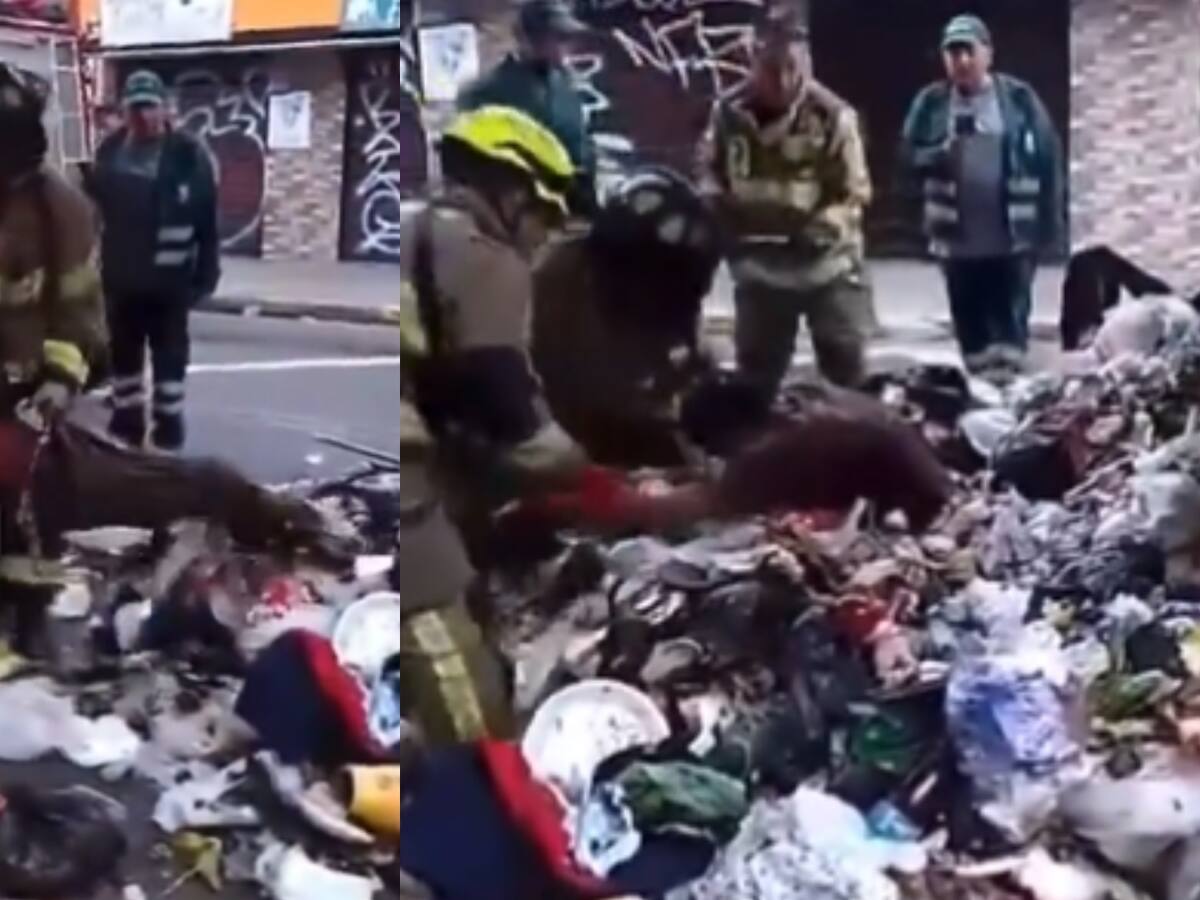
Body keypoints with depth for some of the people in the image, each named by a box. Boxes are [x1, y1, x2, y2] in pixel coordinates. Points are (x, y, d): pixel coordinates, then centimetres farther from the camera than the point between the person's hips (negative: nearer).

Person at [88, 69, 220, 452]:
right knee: (123, 353, 14)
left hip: (169, 278, -5)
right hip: (120, 275, 5)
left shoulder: (188, 154, -9)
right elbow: (94, 206, 10)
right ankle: (126, 422, 27)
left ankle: (168, 428, 14)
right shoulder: (111, 150, 5)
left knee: (169, 355, 5)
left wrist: (206, 272, -11)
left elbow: (207, 220, -9)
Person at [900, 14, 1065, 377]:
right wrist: (940, 155, -21)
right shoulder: (931, 102, 2)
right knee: (969, 323, 11)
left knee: (1010, 324, 2)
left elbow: (1048, 160, 0)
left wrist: (1050, 223, -2)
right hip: (956, 239, 2)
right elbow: (909, 156, 0)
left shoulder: (1019, 98, -2)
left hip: (1012, 238, -2)